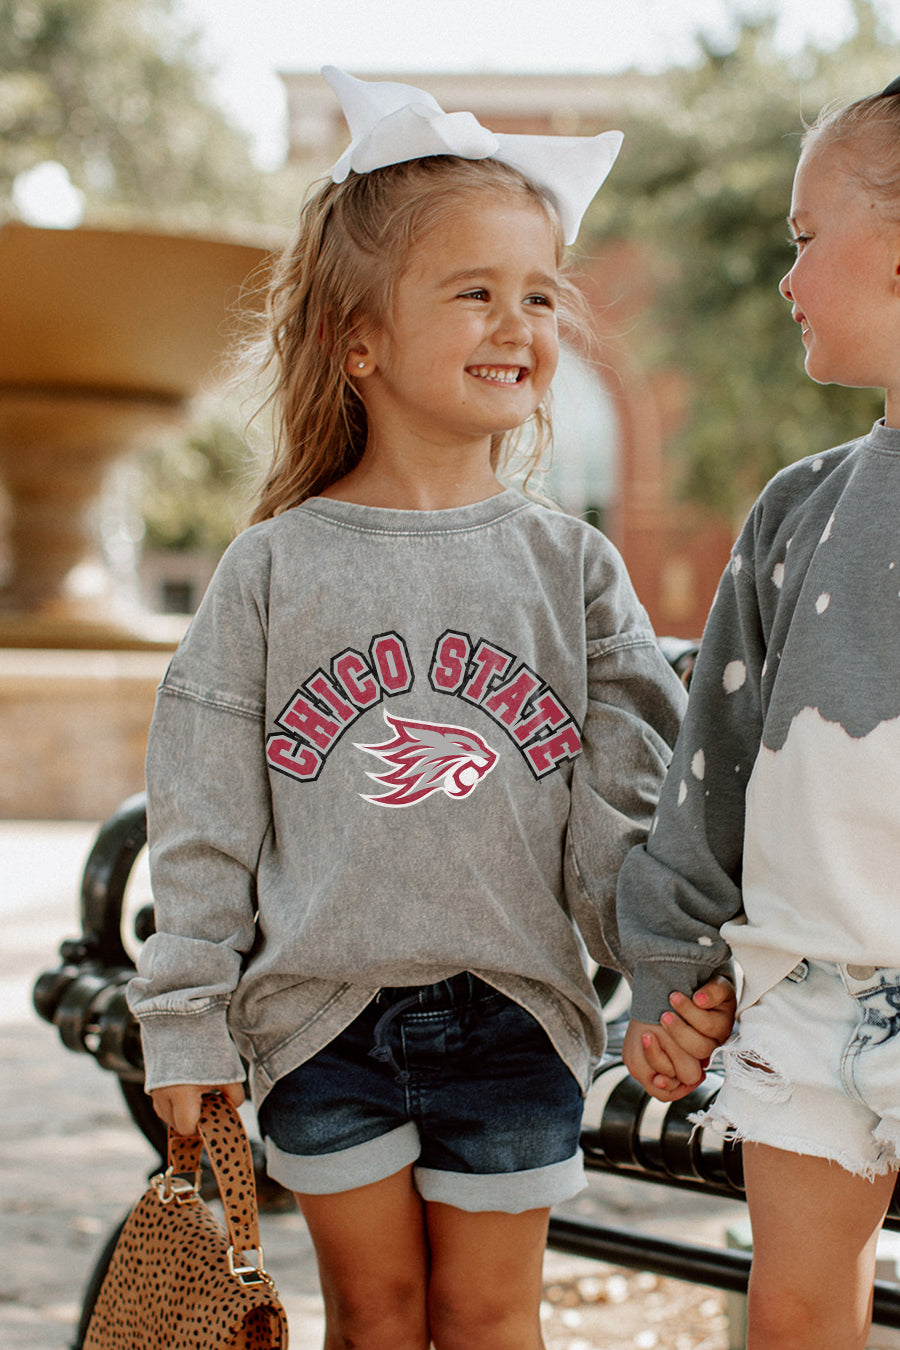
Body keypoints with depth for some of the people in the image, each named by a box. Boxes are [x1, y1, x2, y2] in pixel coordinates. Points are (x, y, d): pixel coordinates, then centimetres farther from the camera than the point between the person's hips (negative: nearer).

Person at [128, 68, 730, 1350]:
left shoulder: (570, 566, 1)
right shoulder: (271, 570, -2)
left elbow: (626, 801, 0)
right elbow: (204, 821, 0)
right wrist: (185, 1023, -2)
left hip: (515, 1014, 1)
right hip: (324, 1008, 0)